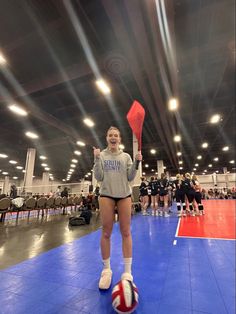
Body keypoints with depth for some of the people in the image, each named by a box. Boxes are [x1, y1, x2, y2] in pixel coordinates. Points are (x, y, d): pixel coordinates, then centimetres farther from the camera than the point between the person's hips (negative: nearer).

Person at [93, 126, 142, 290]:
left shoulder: (126, 156, 7)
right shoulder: (101, 155, 5)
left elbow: (130, 177, 1)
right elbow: (99, 177, -3)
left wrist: (137, 162, -11)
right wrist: (97, 159, -12)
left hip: (124, 195, 1)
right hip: (106, 195, 0)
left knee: (126, 232, 5)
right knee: (106, 232, 6)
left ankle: (127, 271, 20)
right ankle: (106, 270, 26)